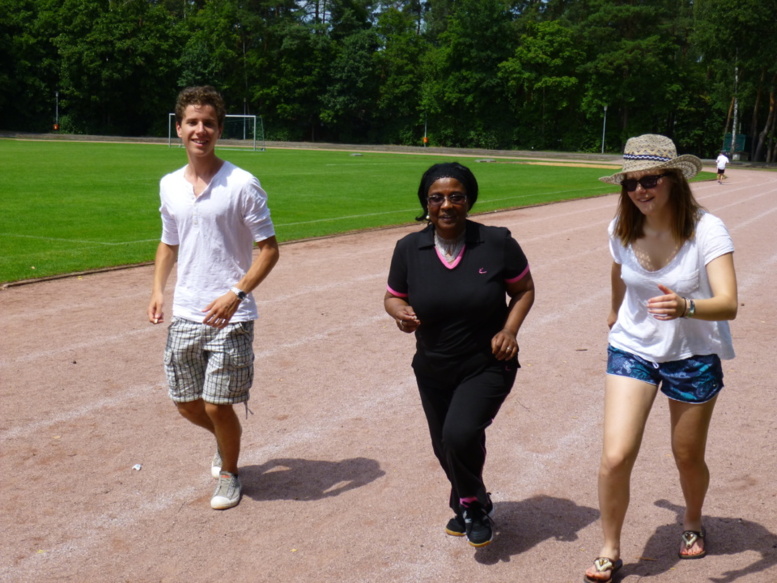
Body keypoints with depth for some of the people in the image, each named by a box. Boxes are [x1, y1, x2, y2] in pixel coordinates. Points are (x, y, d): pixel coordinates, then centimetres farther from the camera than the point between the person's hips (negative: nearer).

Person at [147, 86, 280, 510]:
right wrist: (158, 288, 3)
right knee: (186, 404, 13)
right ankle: (227, 438, 45)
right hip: (185, 315, 5)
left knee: (217, 406, -3)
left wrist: (236, 293, -21)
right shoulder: (169, 186, 7)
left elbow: (269, 249, -8)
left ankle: (229, 474, 26)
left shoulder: (242, 185, -10)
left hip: (229, 317, -5)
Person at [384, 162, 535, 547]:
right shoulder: (409, 248, -7)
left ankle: (472, 505, 8)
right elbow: (393, 297, 6)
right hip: (433, 370, 4)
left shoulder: (497, 243, -12)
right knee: (445, 447, 16)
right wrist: (400, 312, -17)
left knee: (460, 434, -24)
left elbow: (524, 290, 1)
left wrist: (510, 329, -15)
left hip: (487, 366, -4)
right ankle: (467, 505, 48)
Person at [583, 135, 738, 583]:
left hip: (694, 356, -2)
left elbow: (729, 304, -33)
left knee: (688, 458, 14)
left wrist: (685, 307, -53)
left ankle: (693, 524, 47)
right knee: (616, 457, -12)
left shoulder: (706, 230, -23)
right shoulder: (622, 229, -10)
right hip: (633, 348, 2)